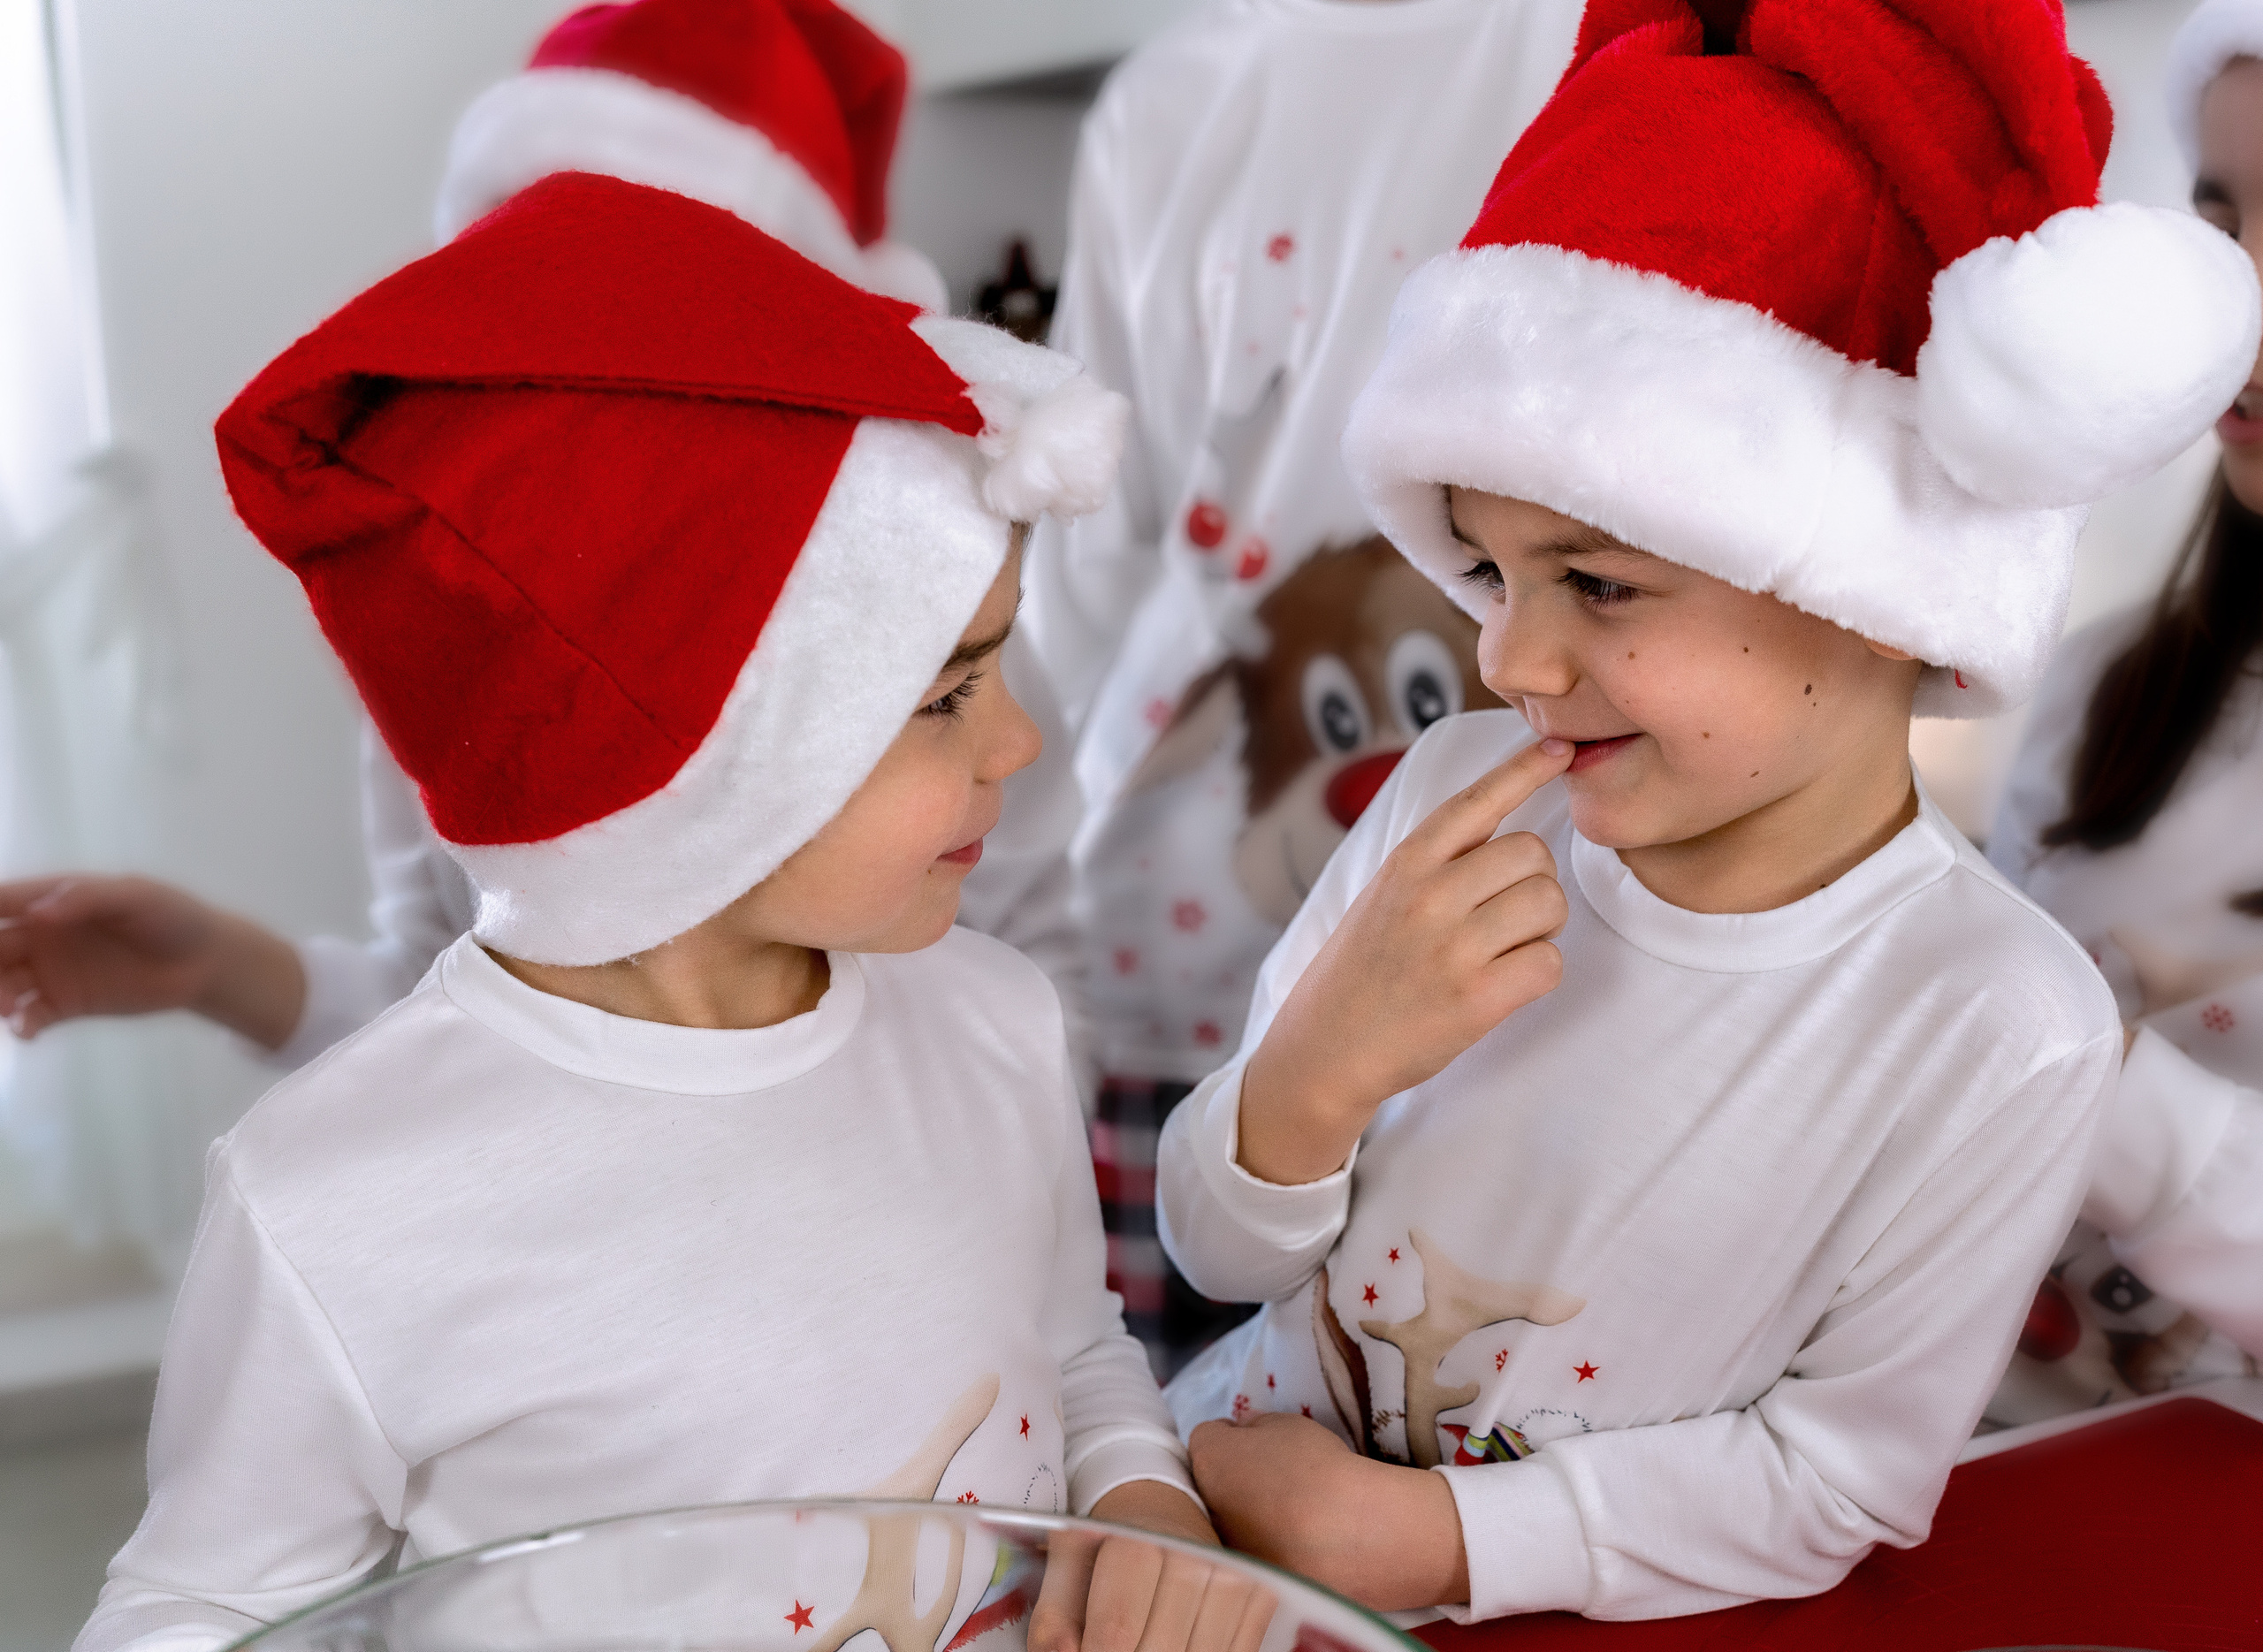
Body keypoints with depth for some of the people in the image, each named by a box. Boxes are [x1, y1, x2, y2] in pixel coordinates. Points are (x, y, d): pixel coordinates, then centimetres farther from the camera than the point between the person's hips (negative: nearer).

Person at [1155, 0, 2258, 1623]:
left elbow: (1846, 1472, -9)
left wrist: (1424, 1536, -16)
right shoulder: (1459, 792, -11)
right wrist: (1319, 1066, -24)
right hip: (1257, 1454, 1)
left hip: (1577, 1603, -1)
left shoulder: (2005, 1030, -18)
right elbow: (1228, 1255, -5)